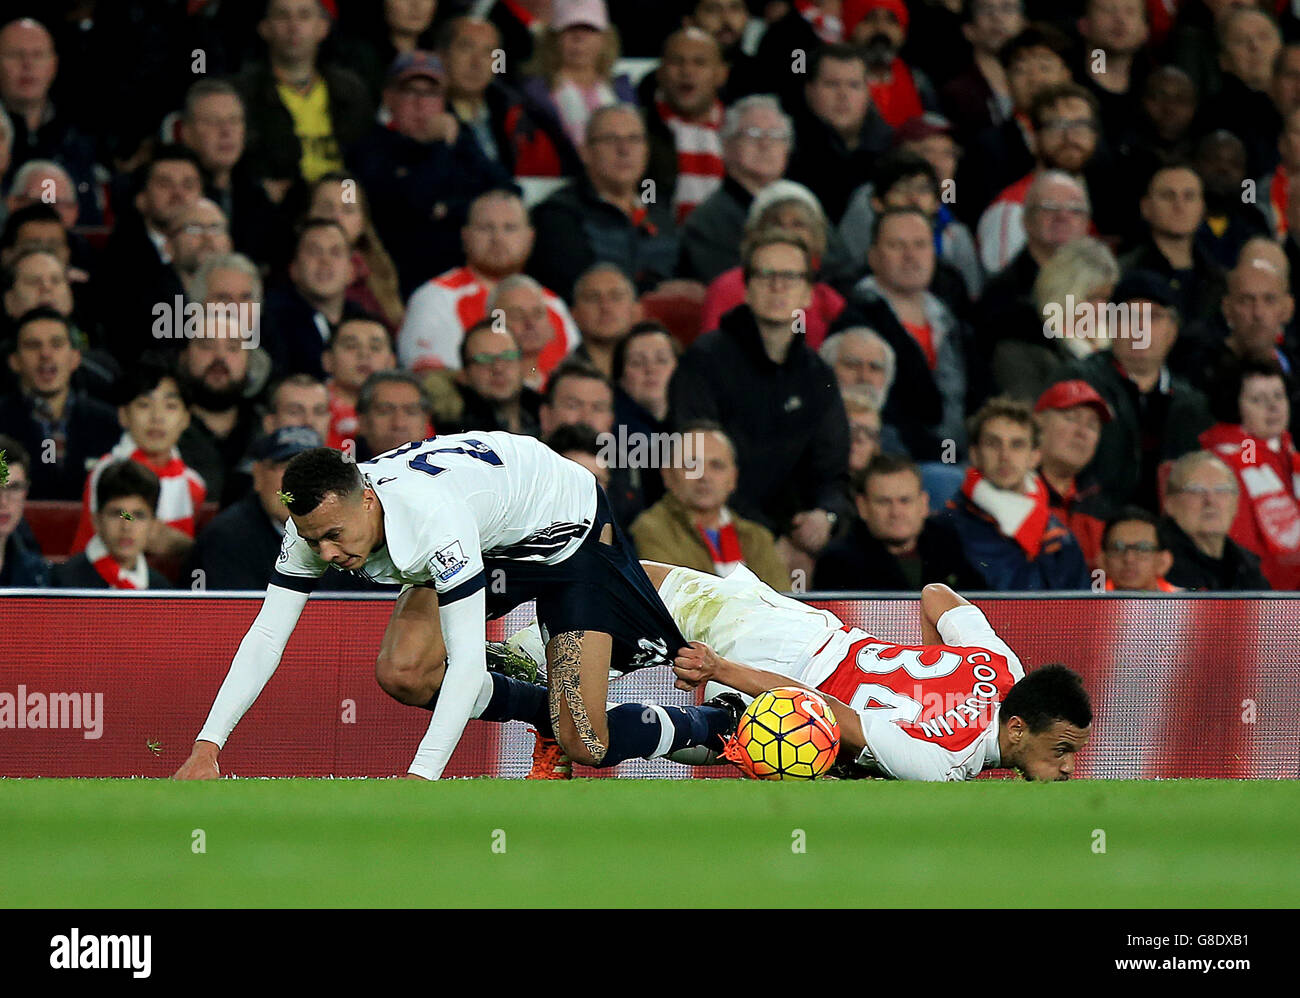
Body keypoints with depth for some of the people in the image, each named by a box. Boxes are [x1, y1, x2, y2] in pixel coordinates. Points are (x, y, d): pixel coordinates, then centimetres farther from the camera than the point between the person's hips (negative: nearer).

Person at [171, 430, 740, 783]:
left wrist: (421, 778, -52)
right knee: (401, 675, -14)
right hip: (490, 543, 7)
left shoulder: (432, 514, -43)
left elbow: (467, 659, -45)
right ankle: (555, 714, 9)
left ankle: (715, 723, 17)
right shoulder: (320, 519, -23)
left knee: (586, 748, -13)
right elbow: (264, 637, -19)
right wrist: (206, 747, -29)